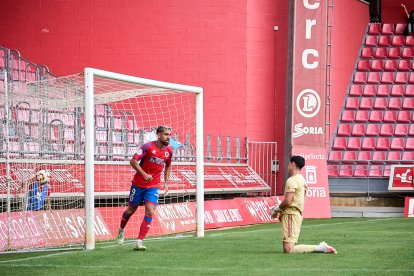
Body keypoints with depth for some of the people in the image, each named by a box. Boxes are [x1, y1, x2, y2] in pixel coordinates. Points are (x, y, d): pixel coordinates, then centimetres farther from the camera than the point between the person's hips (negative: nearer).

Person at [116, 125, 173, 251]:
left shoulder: (169, 150, 1)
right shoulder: (148, 146, -15)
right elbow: (133, 161, -18)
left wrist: (166, 182, 12)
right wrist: (144, 174, -28)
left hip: (154, 186, 3)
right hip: (139, 183, -3)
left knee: (150, 212, -13)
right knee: (131, 210, 11)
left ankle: (139, 242, -12)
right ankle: (121, 230, 41)